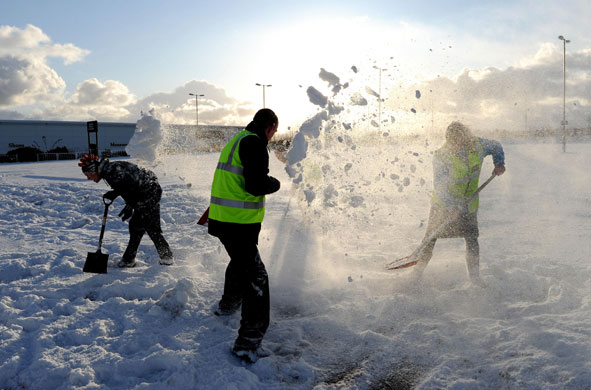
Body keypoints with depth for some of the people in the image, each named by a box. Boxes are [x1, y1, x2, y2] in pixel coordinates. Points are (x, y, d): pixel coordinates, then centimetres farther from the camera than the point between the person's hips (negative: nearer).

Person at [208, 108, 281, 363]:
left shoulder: (236, 140, 17)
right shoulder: (254, 143, -14)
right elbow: (255, 185, -22)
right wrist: (275, 183, -3)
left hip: (221, 218, 10)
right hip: (239, 224, -10)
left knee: (240, 261, 32)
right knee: (255, 277, -8)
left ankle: (228, 306, 54)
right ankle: (248, 344, -9)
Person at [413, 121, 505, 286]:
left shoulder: (478, 146, -10)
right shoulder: (441, 157, -23)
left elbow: (496, 146, 13)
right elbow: (439, 186, -25)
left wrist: (499, 163, -1)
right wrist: (451, 207, -33)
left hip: (468, 205, 3)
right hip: (443, 204, -3)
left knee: (472, 240, 1)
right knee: (431, 238, 1)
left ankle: (474, 276, 20)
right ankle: (418, 270, 19)